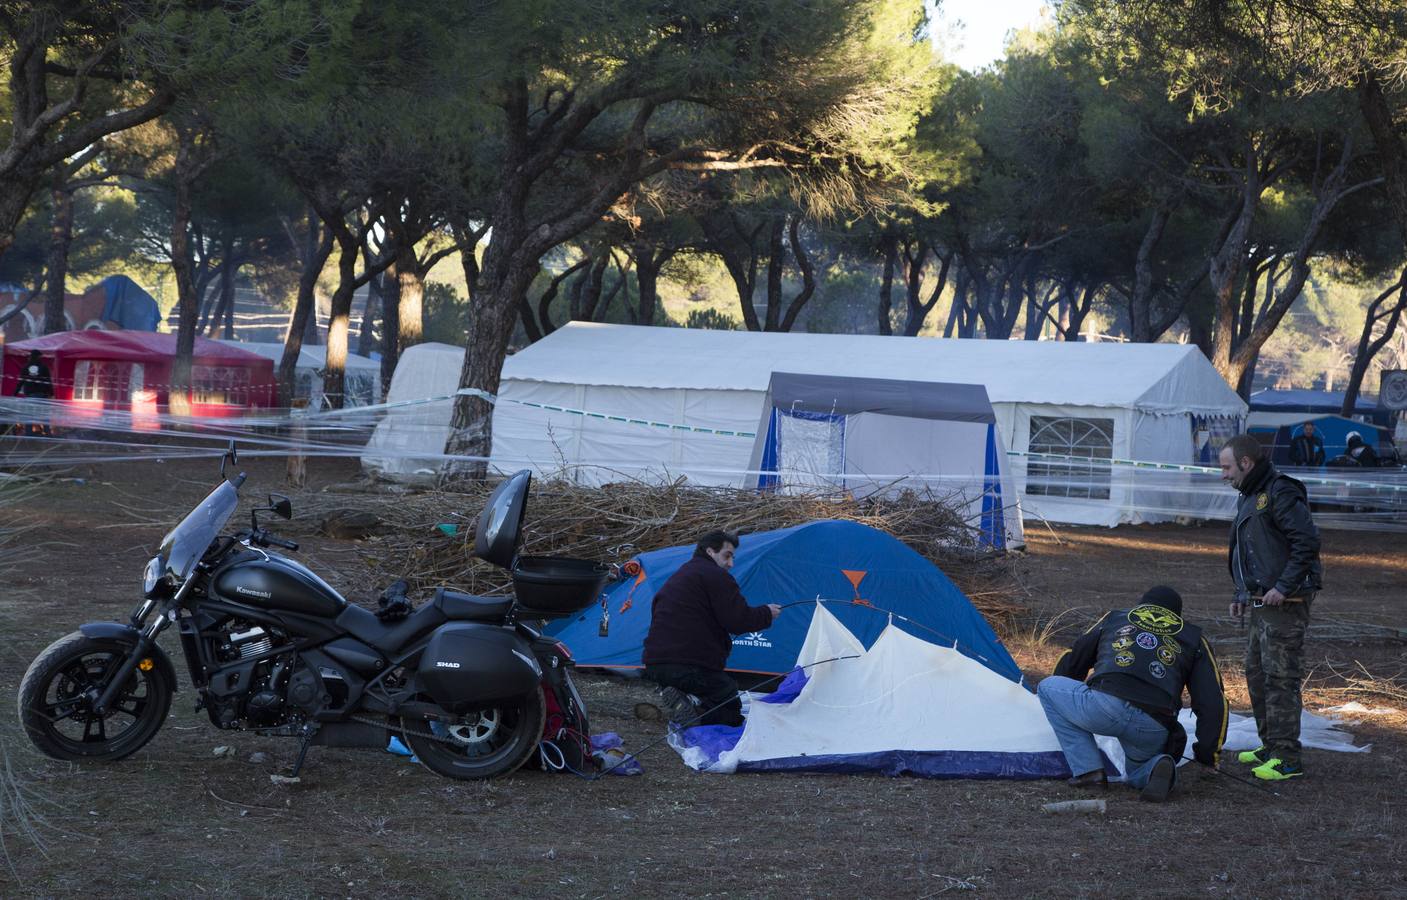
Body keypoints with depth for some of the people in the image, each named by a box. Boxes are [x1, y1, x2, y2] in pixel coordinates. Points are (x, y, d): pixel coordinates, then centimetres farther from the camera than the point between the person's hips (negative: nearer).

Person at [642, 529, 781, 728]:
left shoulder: (676, 578, 26)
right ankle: (691, 711, -23)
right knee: (733, 713, 3)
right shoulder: (715, 575, -4)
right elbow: (738, 621, -10)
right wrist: (767, 614, 8)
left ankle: (680, 700, -4)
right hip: (692, 666, -8)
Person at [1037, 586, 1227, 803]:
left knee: (1048, 688, 24)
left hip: (1104, 707, -3)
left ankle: (1088, 771, 12)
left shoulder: (1114, 618, 28)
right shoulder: (1193, 637, 27)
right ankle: (1157, 767, -5)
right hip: (1154, 731, 3)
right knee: (1137, 773, 35)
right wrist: (1208, 753, 30)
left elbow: (1070, 664, 38)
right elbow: (1213, 700, 21)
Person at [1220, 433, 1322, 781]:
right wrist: (1242, 595, 19)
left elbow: (1307, 541, -21)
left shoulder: (1280, 493, -15)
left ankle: (1287, 758, -9)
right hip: (1262, 604, 11)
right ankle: (1271, 745, 24)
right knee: (1257, 674, 15)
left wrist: (1283, 587, -22)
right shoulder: (1250, 497, 18)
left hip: (1285, 603, -11)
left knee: (1280, 678, -10)